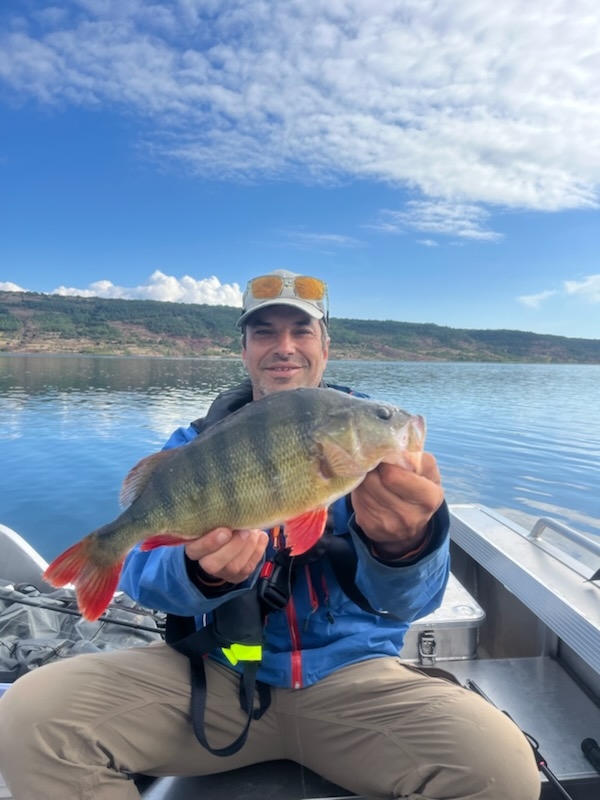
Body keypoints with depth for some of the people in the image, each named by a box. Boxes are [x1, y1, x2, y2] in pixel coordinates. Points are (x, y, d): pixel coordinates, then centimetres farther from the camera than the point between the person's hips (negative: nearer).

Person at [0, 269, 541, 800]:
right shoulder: (195, 445, 2)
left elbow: (407, 599, -15)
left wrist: (403, 544, -39)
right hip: (218, 670, 1)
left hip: (351, 673, 0)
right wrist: (204, 572, -32)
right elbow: (142, 572, -8)